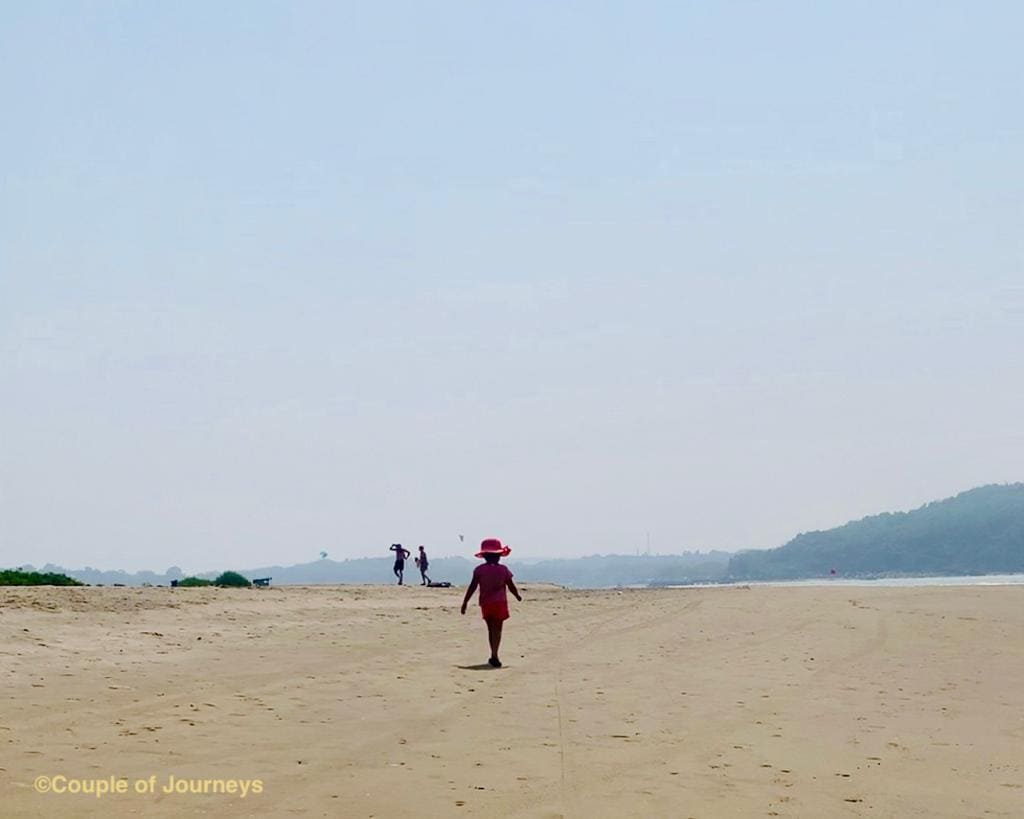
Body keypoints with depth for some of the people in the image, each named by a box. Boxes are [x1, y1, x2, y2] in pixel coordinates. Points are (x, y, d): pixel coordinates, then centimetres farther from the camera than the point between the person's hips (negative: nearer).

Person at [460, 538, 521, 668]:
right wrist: (518, 596, 24)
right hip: (500, 602, -2)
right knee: (497, 630, -4)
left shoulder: (479, 570, 1)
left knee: (491, 630, 15)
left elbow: (472, 587, -2)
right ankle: (494, 655, -20)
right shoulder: (503, 569, 0)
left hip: (485, 603, 2)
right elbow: (511, 586, 5)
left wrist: (465, 602, 3)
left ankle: (494, 655, 18)